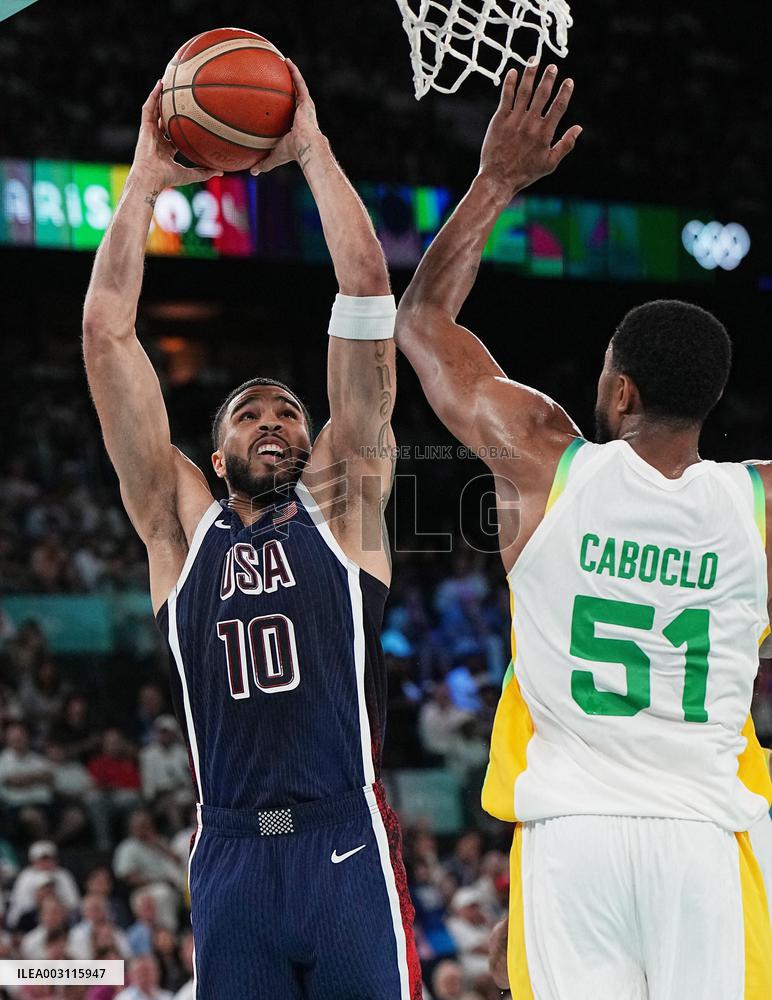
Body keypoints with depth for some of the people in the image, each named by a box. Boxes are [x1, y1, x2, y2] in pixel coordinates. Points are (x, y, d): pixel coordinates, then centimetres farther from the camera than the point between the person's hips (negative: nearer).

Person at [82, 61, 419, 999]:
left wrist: (311, 147, 7)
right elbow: (106, 332, 10)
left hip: (347, 848, -1)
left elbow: (366, 293, 6)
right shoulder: (180, 524, 14)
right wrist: (145, 181, 10)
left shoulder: (341, 503, 11)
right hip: (229, 853, 2)